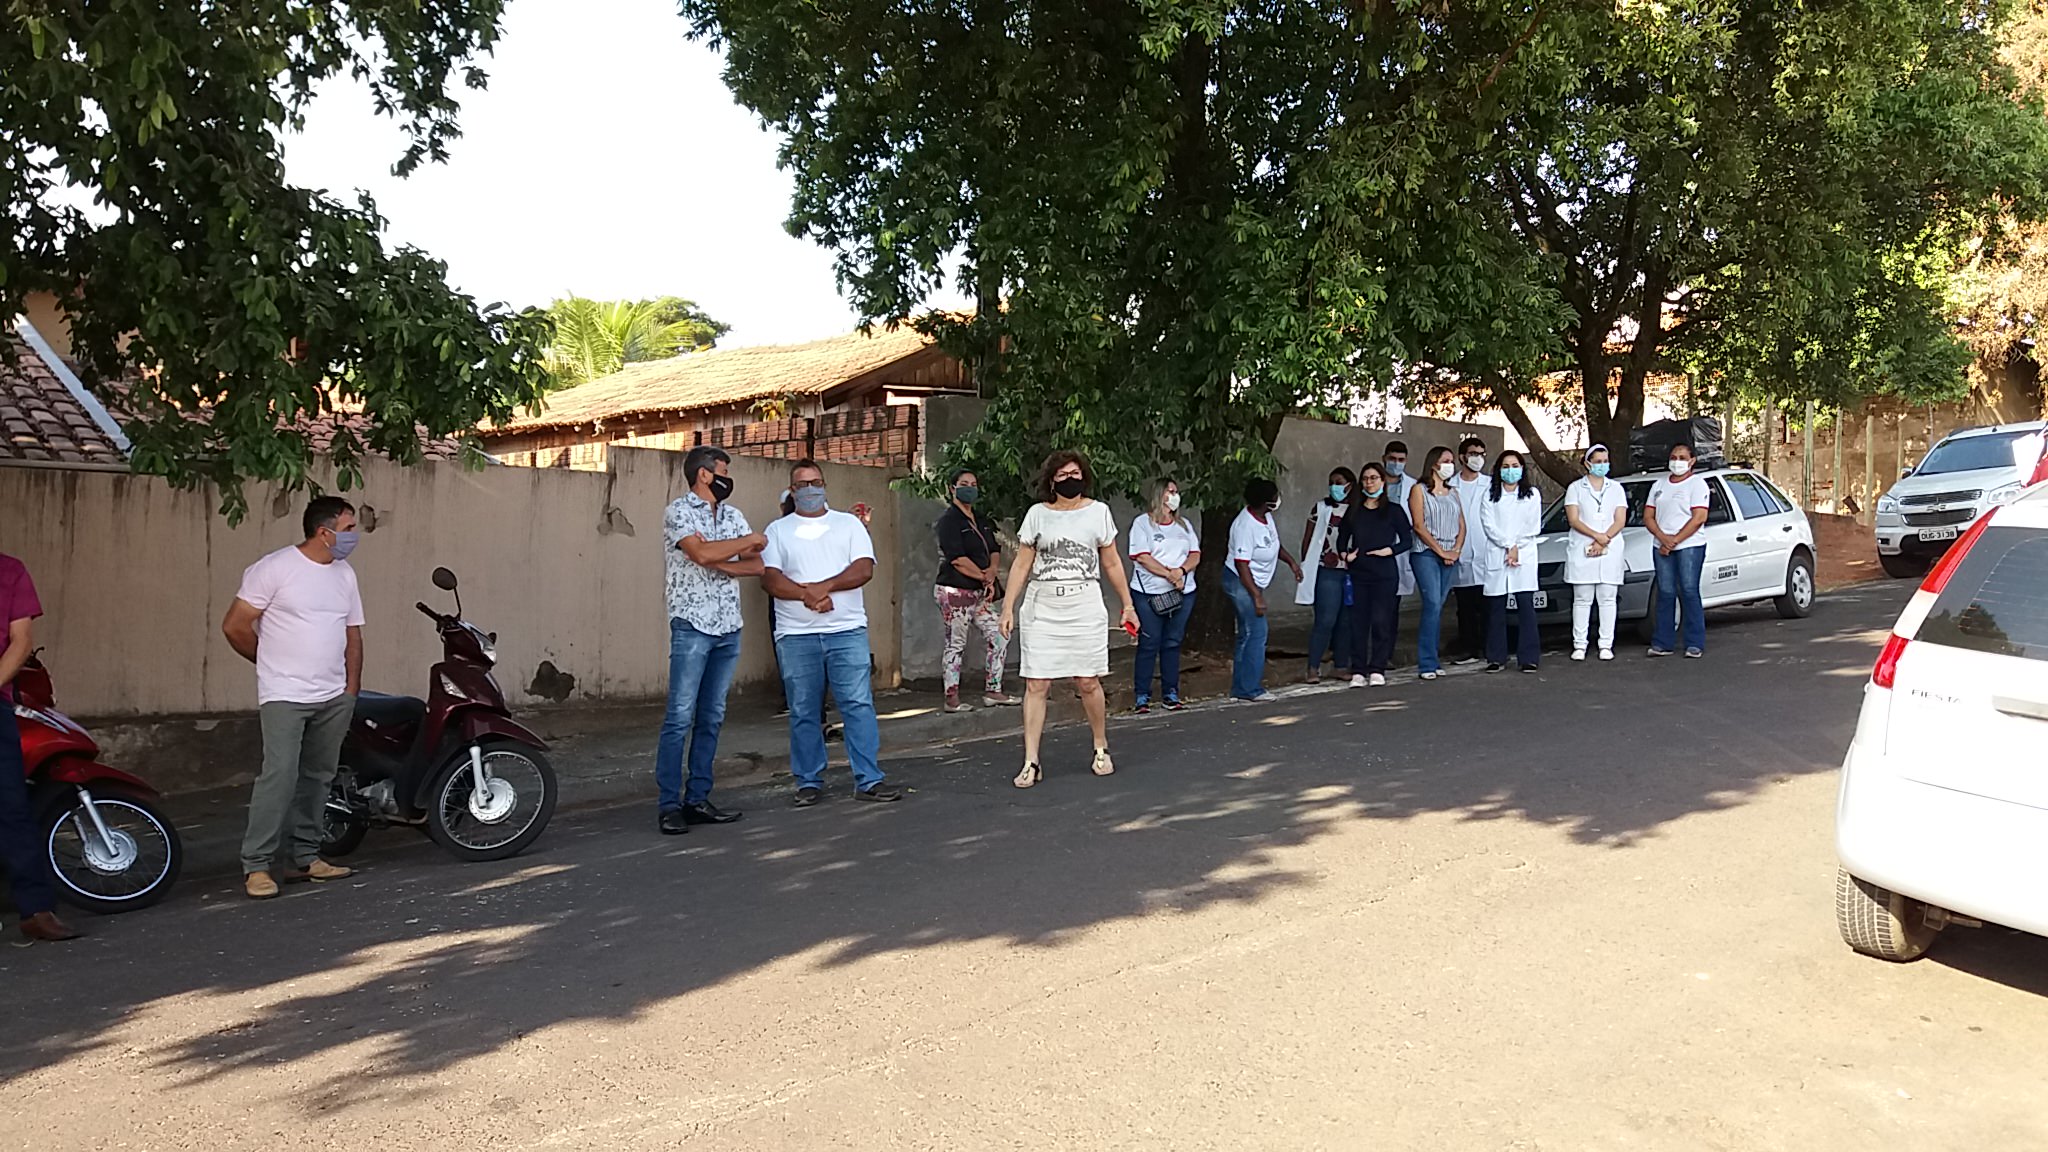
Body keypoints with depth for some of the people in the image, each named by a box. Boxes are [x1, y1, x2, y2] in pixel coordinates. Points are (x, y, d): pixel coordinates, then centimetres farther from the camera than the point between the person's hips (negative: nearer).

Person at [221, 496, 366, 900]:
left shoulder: (345, 575, 12)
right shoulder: (274, 568, -8)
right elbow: (234, 626, -5)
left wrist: (351, 691, 10)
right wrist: (273, 663, 6)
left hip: (333, 697, 6)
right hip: (284, 696, -6)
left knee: (316, 777, 10)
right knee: (280, 775, -14)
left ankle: (305, 857, 19)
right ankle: (256, 865, -8)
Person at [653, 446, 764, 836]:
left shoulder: (732, 515, 15)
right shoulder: (678, 511, -4)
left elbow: (756, 565, 5)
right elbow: (701, 553, -20)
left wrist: (716, 563, -11)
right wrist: (750, 540, -8)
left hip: (728, 628, 7)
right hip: (692, 625, -7)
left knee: (712, 717, 8)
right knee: (680, 718, -7)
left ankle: (698, 799, 13)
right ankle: (668, 805, -5)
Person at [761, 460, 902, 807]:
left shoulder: (849, 523, 12)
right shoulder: (778, 530, 11)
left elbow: (864, 569, -1)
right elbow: (769, 578, -3)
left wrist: (824, 587, -15)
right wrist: (806, 594, -19)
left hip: (847, 630, 0)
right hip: (795, 634, 1)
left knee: (859, 705, -5)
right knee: (803, 711, 5)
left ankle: (868, 781, -3)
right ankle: (809, 782, 14)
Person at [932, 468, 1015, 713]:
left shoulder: (981, 522, 16)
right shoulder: (949, 520, -9)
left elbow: (995, 551, 13)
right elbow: (957, 559, -17)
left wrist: (992, 570, -9)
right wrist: (984, 577, -10)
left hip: (979, 593, 8)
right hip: (954, 591, -8)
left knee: (999, 637, 5)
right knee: (956, 645, -3)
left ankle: (992, 691, 13)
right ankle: (952, 699, 5)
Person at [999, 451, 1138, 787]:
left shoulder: (1098, 511, 7)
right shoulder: (1038, 514, 5)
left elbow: (1112, 563, 12)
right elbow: (1021, 564, 5)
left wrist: (1128, 605, 12)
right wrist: (1008, 606, -2)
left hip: (1085, 609, 0)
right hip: (1042, 608, 0)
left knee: (1088, 683, 1)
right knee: (1036, 684, -4)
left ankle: (1101, 749, 23)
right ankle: (1031, 762, 0)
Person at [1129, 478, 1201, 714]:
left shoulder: (1184, 525, 17)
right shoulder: (1142, 523, 0)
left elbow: (1195, 555, 8)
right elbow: (1143, 557, -10)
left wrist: (1182, 570, -12)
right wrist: (1170, 575, -16)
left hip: (1182, 593, 4)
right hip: (1149, 594, -4)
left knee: (1173, 643, 7)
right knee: (1149, 644, -4)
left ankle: (1171, 694, 13)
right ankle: (1142, 696, 0)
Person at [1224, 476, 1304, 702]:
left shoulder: (1266, 517, 2)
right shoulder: (1245, 526, -25)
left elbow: (1274, 543, 22)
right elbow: (1242, 565, -25)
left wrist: (1290, 561, 14)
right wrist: (1257, 597, -26)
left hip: (1254, 583, 10)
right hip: (1240, 583, -10)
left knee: (1247, 635, 12)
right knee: (1256, 633, -10)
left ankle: (1240, 689, 19)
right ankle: (1252, 689, -5)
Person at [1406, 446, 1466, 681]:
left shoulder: (1453, 493, 19)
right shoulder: (1419, 490, 1)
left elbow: (1462, 526, 15)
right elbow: (1418, 525, -7)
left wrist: (1456, 550, -2)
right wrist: (1441, 551, -10)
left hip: (1451, 558, 5)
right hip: (1426, 555, -5)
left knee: (1438, 607, 4)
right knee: (1432, 604, -15)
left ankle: (1433, 659, 7)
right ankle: (1427, 663, -14)